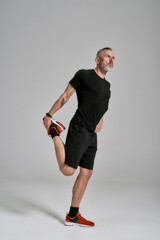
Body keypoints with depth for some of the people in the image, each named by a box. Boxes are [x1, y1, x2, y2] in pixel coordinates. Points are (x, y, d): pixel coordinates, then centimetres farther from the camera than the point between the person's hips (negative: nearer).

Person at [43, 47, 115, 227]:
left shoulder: (107, 85, 19)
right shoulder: (83, 75, -2)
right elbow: (66, 95, -3)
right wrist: (48, 115, -6)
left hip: (92, 135, 7)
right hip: (79, 129, -7)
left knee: (86, 173, 6)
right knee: (67, 170, -16)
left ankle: (72, 216, 17)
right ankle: (55, 132, 7)